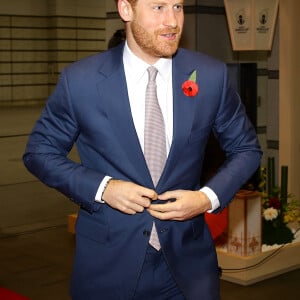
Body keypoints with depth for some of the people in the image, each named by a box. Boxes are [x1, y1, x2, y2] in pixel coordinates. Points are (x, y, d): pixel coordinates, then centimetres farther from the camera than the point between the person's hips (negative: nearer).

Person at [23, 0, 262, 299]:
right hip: (108, 261, -1)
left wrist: (209, 197, -11)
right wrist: (101, 188, -15)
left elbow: (246, 148, 6)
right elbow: (39, 152, 0)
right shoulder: (79, 80, -10)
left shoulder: (211, 75, -6)